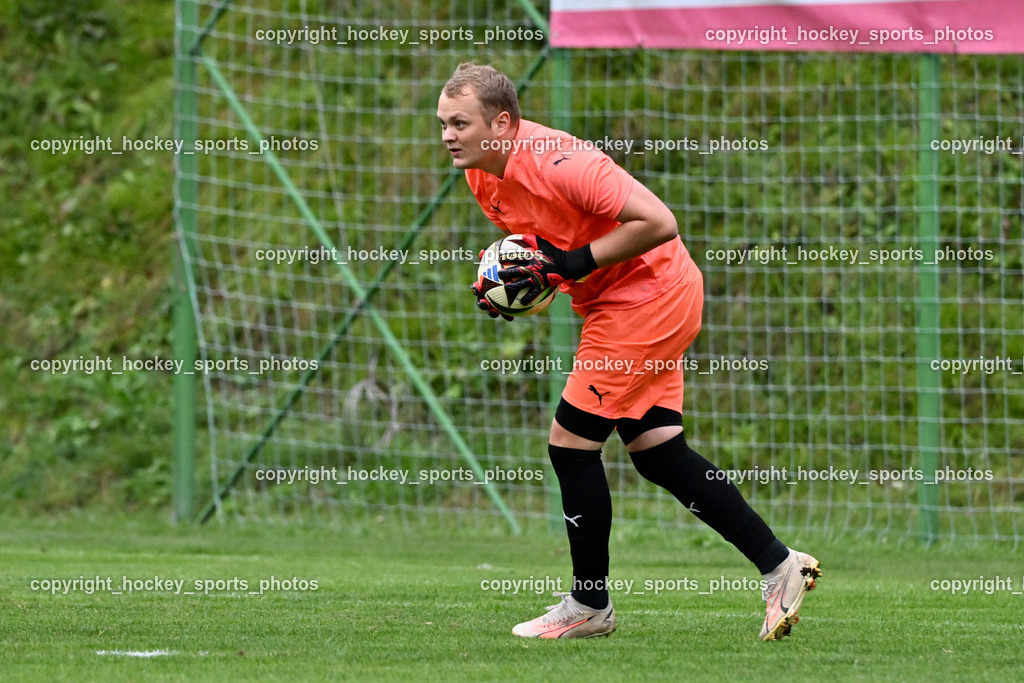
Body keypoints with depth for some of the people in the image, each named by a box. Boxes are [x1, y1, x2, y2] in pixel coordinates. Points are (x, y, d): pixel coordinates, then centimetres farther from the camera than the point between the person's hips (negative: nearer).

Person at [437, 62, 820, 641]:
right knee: (655, 450, 8)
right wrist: (506, 277, -1)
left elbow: (659, 223, -28)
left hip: (647, 296, -10)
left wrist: (571, 263, -26)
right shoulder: (482, 173, 1)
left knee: (571, 441, -7)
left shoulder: (557, 163, -27)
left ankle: (589, 605, 6)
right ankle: (779, 565, 12)